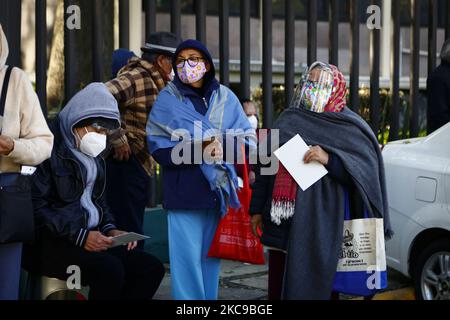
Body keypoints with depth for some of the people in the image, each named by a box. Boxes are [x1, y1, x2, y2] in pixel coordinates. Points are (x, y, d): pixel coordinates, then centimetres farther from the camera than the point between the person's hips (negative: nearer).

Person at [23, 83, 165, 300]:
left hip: (90, 238, 9)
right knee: (109, 269, -33)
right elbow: (36, 207, -18)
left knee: (151, 268, -8)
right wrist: (79, 235, -21)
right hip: (50, 243, -9)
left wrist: (109, 229, 5)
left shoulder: (92, 155, 16)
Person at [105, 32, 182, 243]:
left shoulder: (156, 82, 15)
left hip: (140, 165, 10)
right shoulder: (135, 78, -14)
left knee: (134, 233, 16)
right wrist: (117, 139, -24)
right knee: (128, 234, -7)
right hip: (125, 164, -10)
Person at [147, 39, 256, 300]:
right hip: (184, 192, -3)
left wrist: (221, 145, -14)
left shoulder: (225, 97, 9)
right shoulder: (168, 99, 1)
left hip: (220, 190, 3)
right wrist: (197, 150, -18)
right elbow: (158, 146, -5)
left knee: (212, 256, 9)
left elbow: (249, 140, 6)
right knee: (188, 258, -5)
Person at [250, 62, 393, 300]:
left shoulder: (346, 126, 1)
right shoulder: (288, 119, 14)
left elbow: (368, 164, -9)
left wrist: (329, 159, -21)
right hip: (280, 223, 5)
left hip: (317, 224, -4)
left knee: (308, 289, -3)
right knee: (277, 287, 8)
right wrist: (257, 208, 13)